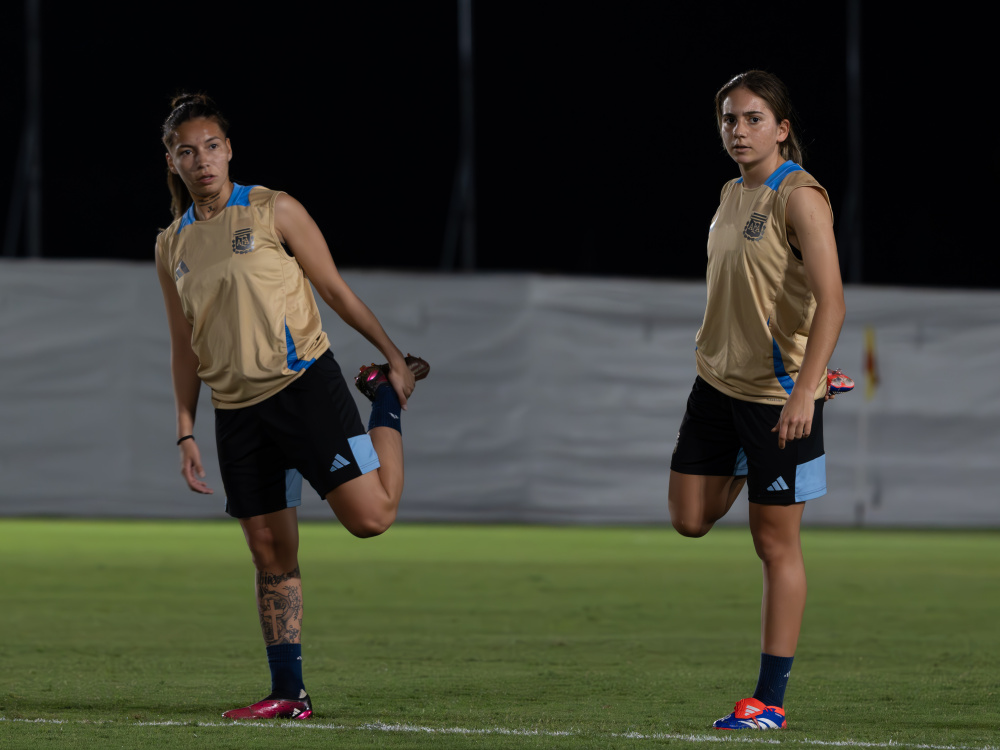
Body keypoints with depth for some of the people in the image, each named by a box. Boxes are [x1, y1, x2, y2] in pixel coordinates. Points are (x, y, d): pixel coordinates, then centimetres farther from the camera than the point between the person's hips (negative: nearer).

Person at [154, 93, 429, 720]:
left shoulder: (273, 211, -1)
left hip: (304, 382, -4)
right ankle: (289, 694, 8)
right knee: (271, 554, 3)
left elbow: (335, 290, 5)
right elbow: (185, 346, 18)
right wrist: (186, 433, 12)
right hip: (236, 409, 4)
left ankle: (390, 400, 13)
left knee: (371, 516, -15)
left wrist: (394, 356, 4)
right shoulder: (172, 246, 12)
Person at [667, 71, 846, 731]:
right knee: (690, 520, 8)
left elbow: (831, 302, -24)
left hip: (779, 391, -8)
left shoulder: (799, 198, -16)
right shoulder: (733, 194, 9)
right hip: (719, 380, 8)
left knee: (776, 543, -2)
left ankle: (771, 700, 3)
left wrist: (804, 389, -31)